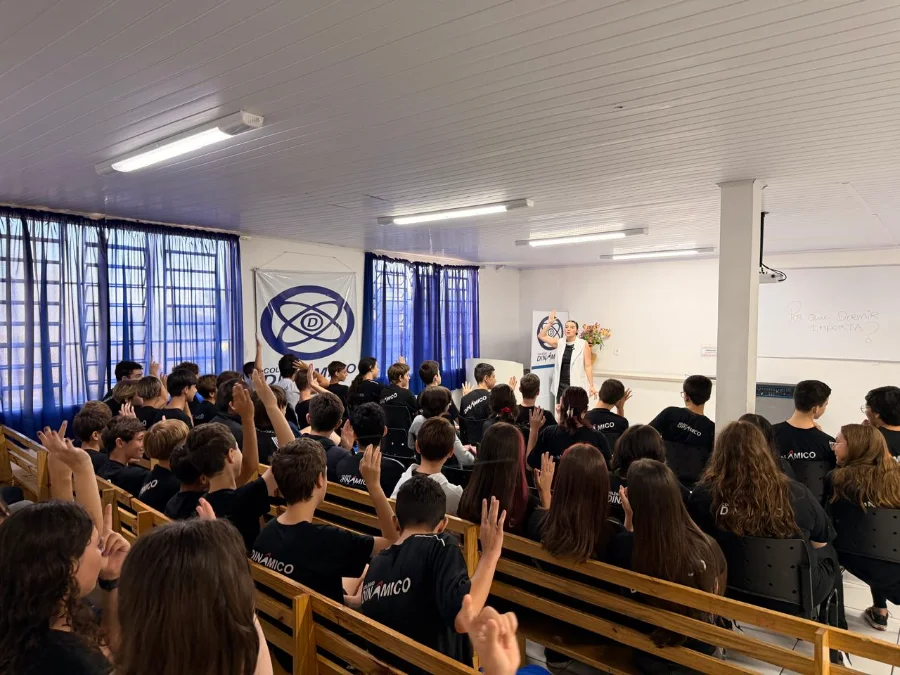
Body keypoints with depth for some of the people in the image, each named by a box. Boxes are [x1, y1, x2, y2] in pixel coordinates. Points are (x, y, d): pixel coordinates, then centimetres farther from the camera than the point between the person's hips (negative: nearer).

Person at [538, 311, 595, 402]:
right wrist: (549, 323, -2)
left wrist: (591, 386, -10)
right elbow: (541, 336, 9)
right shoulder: (559, 343, 8)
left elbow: (588, 366, -6)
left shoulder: (583, 344, -4)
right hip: (561, 385, 4)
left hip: (576, 385, -4)